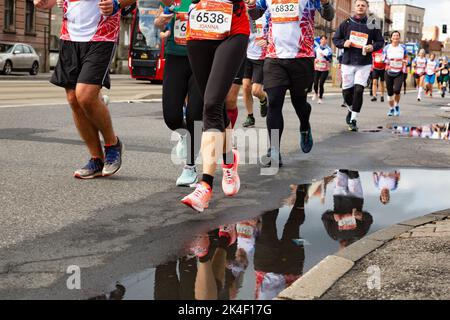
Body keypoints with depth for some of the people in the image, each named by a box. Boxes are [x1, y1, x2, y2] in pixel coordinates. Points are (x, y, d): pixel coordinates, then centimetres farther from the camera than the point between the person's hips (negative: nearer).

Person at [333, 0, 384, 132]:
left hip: (364, 64, -1)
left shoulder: (372, 25, 4)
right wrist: (343, 43, -10)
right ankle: (351, 109, 35)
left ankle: (353, 120, -4)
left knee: (358, 90, -12)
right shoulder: (346, 23, 5)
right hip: (348, 62, 1)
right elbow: (335, 39, 10)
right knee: (347, 91, 4)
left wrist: (373, 47, -11)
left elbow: (380, 41, 10)